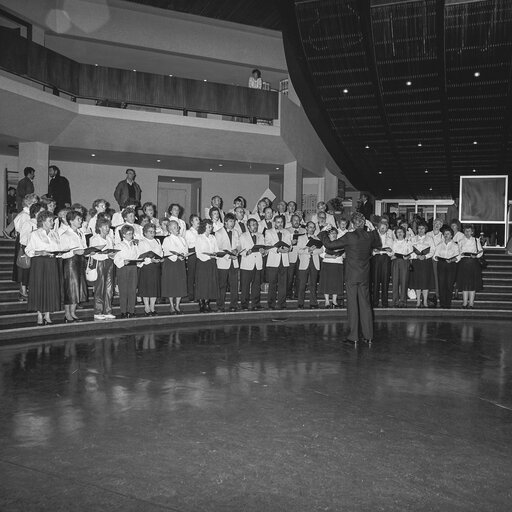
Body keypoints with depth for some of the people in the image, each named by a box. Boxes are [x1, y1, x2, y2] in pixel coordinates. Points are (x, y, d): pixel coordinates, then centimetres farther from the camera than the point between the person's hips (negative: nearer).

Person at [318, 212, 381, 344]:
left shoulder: (349, 237, -16)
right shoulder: (370, 236, -2)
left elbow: (329, 245, -13)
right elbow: (378, 244, 21)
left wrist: (323, 233, 3)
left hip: (351, 276, -4)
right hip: (365, 276, 4)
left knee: (352, 305, 3)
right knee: (365, 304, 12)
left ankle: (354, 336, 6)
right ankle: (368, 335, 16)